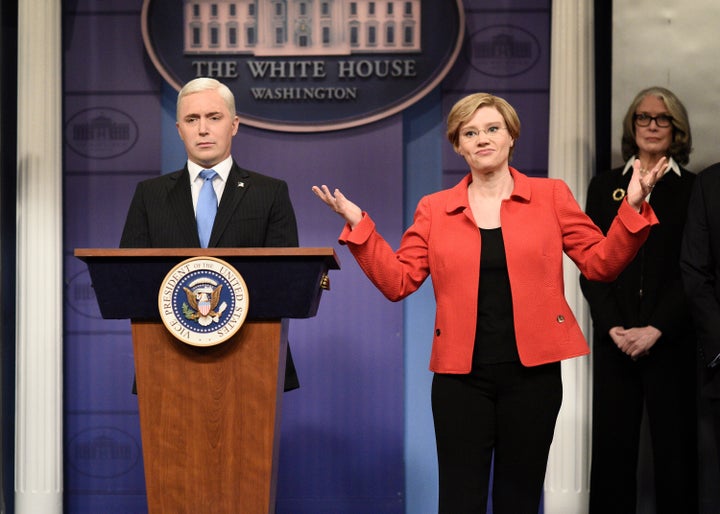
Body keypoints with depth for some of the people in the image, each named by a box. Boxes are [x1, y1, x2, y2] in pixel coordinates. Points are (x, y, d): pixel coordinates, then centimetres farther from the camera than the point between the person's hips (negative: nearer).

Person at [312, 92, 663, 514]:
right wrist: (359, 225, -5)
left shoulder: (551, 196, 5)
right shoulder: (435, 209, 6)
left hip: (532, 369, 0)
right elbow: (398, 280, 2)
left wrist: (632, 209, -10)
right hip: (462, 373, 0)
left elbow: (600, 263, 2)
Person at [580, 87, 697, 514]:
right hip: (614, 342, 2)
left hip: (672, 341, -2)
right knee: (613, 446, 2)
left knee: (674, 447, 1)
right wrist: (615, 328, -7)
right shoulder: (605, 187, 10)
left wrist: (655, 330, -12)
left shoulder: (693, 189, 4)